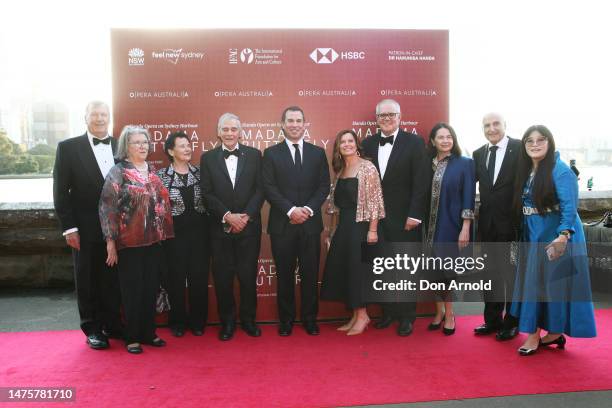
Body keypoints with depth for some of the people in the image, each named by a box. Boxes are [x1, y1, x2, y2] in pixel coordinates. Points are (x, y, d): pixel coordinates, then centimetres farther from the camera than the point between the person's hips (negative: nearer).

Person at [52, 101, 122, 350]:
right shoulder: (68, 147, -2)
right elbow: (60, 192, -3)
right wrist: (69, 227, -8)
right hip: (85, 229, -2)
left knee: (113, 279, 11)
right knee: (87, 280, 9)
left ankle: (111, 324, 27)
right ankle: (92, 329, 23)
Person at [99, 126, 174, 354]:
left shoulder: (152, 172, 12)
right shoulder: (118, 172, -5)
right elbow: (107, 206, -10)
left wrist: (163, 235, 11)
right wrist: (110, 241, -14)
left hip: (154, 240, 5)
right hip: (130, 242, -5)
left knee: (151, 288, 11)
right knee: (132, 290, 3)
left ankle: (148, 332, 24)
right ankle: (132, 337, 16)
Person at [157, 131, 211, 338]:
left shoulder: (199, 172, 5)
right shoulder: (161, 175, -2)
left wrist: (210, 226, 2)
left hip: (199, 230, 2)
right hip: (174, 232, -2)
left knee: (200, 276, 6)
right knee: (176, 277, 6)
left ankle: (197, 321, 22)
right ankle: (178, 322, 23)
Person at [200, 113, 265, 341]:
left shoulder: (254, 155, 5)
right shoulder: (208, 158, 5)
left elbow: (260, 190, 0)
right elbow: (207, 194, -1)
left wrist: (246, 216, -12)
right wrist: (228, 216, -13)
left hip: (249, 226, 0)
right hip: (221, 228, 0)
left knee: (248, 275, 6)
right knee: (223, 277, 6)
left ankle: (248, 320, 23)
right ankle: (227, 322, 21)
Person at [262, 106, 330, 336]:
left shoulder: (318, 153, 9)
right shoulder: (271, 154, 4)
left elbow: (324, 186, 4)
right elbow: (269, 188, -4)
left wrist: (308, 209, -11)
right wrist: (291, 210, -15)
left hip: (310, 223, 1)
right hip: (282, 224, -1)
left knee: (310, 274, 7)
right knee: (285, 275, 7)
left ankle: (310, 319, 22)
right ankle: (286, 320, 21)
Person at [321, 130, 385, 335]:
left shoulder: (367, 167, -8)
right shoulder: (340, 170, 13)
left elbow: (374, 200, -13)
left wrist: (372, 230, -17)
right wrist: (338, 226, 11)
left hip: (360, 225, -7)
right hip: (343, 226, 7)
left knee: (357, 269, -2)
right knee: (341, 269, 7)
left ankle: (362, 315, 14)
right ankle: (355, 316, 20)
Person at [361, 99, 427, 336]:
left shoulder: (414, 143, -3)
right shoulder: (368, 144, 8)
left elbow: (420, 183, -8)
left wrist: (414, 215, -13)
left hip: (404, 218, -3)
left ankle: (406, 317, 20)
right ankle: (388, 312, 25)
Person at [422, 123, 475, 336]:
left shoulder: (464, 163, -3)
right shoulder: (428, 164, 6)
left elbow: (468, 197, -7)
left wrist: (465, 228, -13)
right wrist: (425, 225, 3)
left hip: (453, 225, -3)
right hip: (432, 225, 3)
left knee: (448, 270, 2)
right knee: (434, 270, 7)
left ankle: (448, 314, 20)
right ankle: (440, 312, 24)